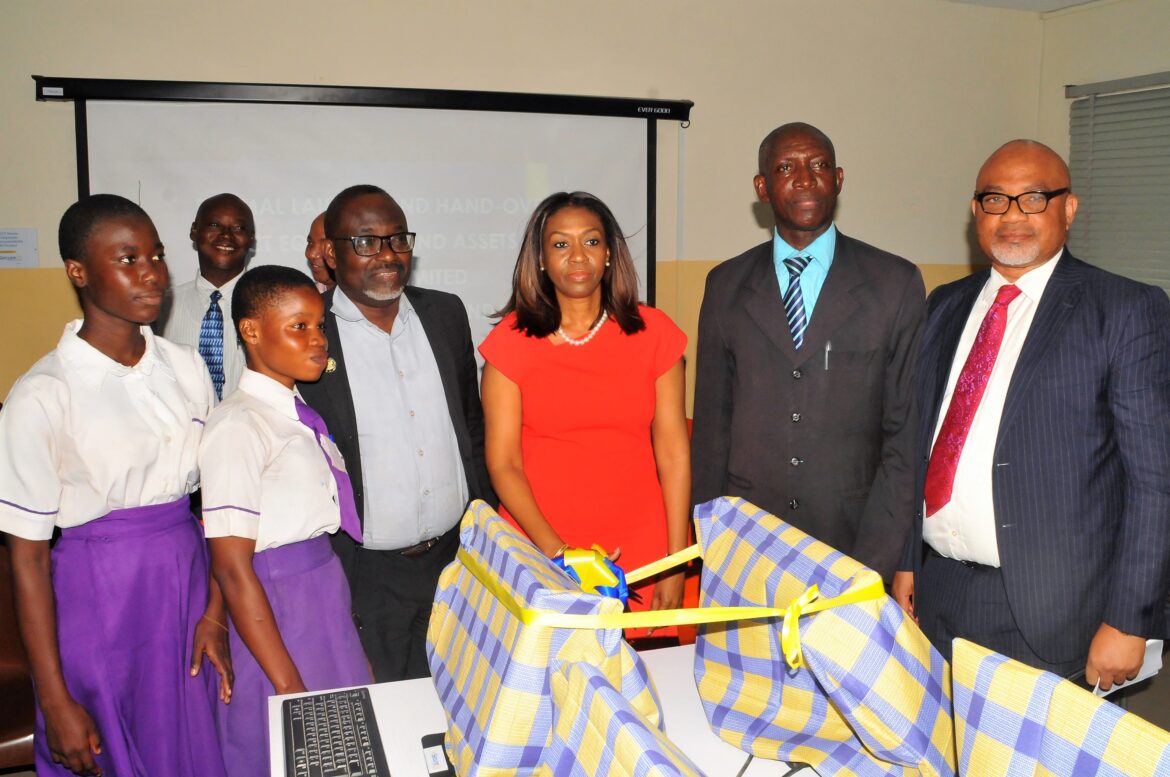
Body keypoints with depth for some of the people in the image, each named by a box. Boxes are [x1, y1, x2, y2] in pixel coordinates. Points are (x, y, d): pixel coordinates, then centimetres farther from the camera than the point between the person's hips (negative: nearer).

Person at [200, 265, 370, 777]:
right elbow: (233, 569, -19)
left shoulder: (301, 416, 8)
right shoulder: (238, 428, -17)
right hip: (270, 609, -7)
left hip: (328, 594, 8)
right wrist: (288, 685, -17)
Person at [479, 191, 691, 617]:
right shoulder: (511, 340, -1)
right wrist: (557, 552, -14)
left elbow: (673, 453, 1)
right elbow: (503, 462, -3)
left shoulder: (653, 332, 3)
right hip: (539, 550, -1)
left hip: (641, 551, 1)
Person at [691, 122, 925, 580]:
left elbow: (908, 431, -3)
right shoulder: (725, 285, 5)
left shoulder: (896, 283, -1)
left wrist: (876, 556, -10)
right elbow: (711, 425, 7)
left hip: (855, 540, -1)